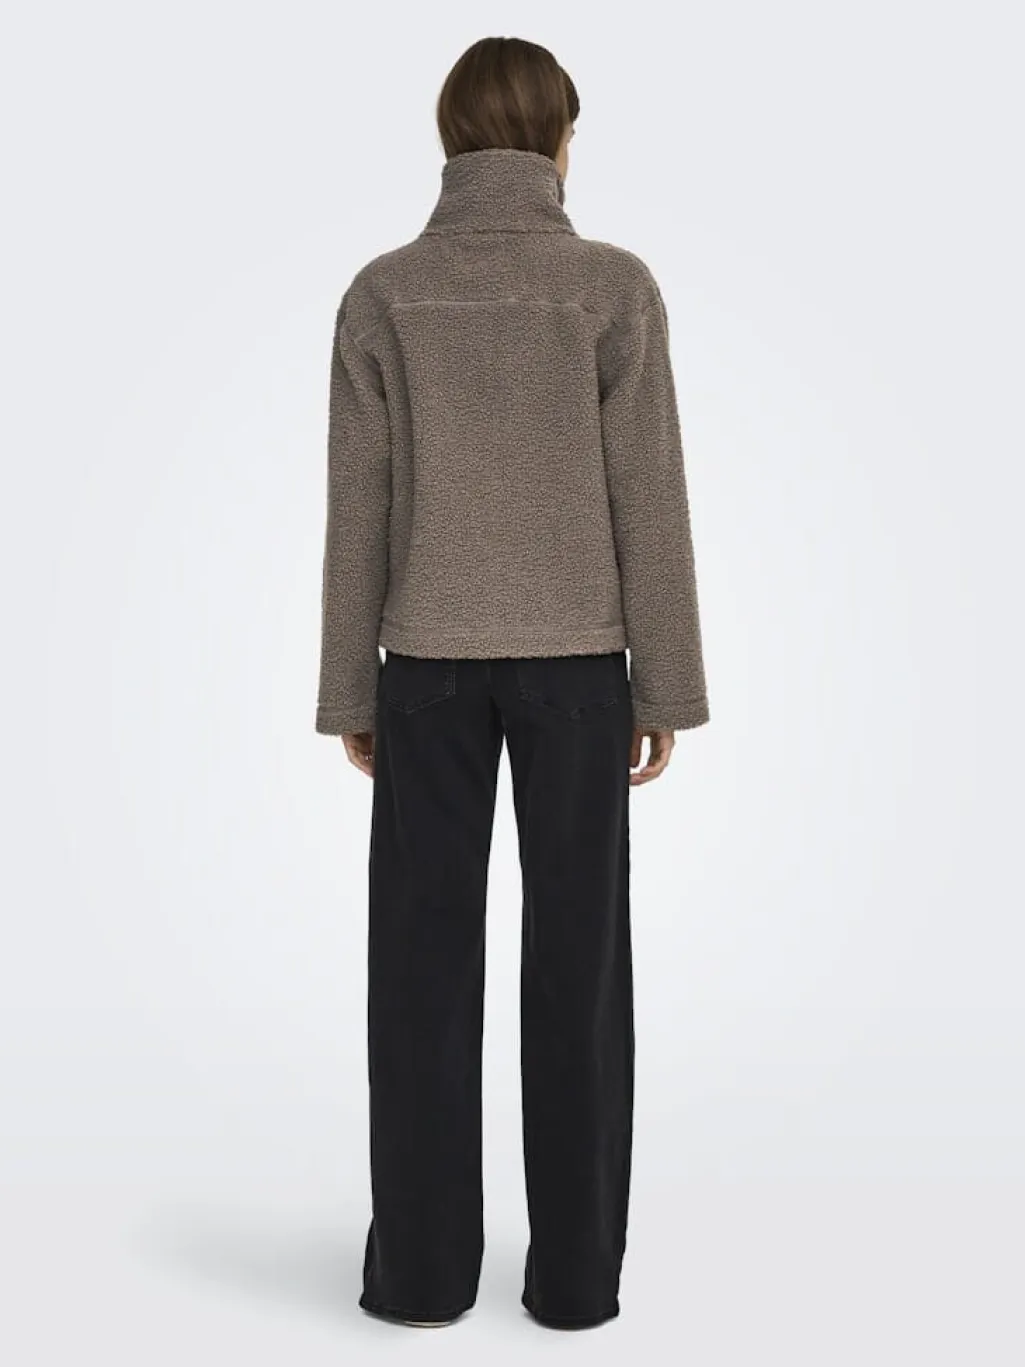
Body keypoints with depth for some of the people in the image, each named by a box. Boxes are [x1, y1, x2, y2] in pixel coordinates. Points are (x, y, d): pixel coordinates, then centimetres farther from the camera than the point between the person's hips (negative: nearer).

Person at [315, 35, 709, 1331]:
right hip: (573, 661, 0)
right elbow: (647, 503, -6)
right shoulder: (616, 287, -4)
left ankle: (423, 1258, 9)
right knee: (576, 960, 4)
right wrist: (667, 687, 1)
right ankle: (575, 1264, 9)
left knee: (424, 962, 6)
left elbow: (358, 514, -2)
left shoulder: (383, 294, 0)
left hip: (431, 661, 1)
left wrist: (349, 694, 5)